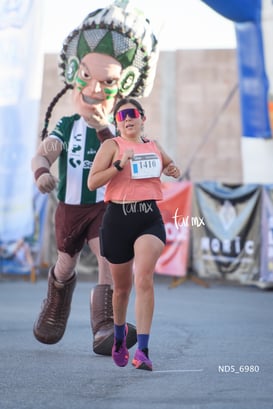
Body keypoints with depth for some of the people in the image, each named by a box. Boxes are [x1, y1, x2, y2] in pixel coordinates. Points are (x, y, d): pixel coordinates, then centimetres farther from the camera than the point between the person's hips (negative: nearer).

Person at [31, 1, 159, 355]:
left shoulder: (119, 129, -4)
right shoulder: (66, 127, -6)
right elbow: (41, 155, -20)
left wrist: (105, 130, -27)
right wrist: (42, 171, -44)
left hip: (106, 207, -1)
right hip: (70, 207, 1)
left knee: (110, 257, -24)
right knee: (66, 265, 18)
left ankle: (105, 328, -34)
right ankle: (55, 308, 50)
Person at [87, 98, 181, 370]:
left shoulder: (153, 146, 13)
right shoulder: (112, 146, 0)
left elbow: (172, 168, 31)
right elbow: (92, 182, -9)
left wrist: (172, 170, 8)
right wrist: (120, 164, -18)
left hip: (150, 217, 1)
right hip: (119, 217, -1)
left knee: (144, 278, -20)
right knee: (122, 287, 12)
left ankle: (142, 350, -24)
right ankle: (119, 334, 43)